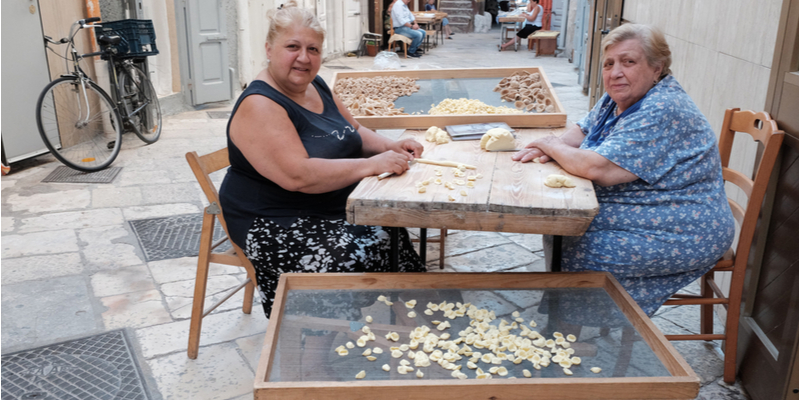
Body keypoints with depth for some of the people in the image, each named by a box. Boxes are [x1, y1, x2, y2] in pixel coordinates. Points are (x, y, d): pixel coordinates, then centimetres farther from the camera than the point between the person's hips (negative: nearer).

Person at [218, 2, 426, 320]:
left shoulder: (315, 86, 9)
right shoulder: (260, 106, -17)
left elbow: (353, 132, 20)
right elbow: (297, 175, -28)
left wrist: (391, 147, 0)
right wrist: (372, 165, -27)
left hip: (335, 210, 8)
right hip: (276, 227, -8)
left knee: (396, 235, -10)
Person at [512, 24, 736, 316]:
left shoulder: (662, 112, -26)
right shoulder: (617, 98, 5)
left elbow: (598, 168, -32)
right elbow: (583, 131, 15)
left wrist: (553, 146, -14)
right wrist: (552, 147, -9)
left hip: (680, 237, -10)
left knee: (576, 254, -19)